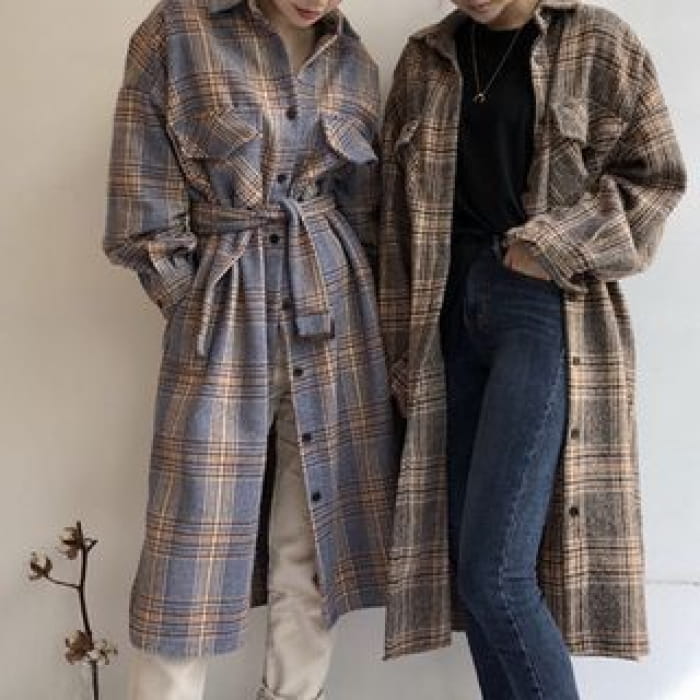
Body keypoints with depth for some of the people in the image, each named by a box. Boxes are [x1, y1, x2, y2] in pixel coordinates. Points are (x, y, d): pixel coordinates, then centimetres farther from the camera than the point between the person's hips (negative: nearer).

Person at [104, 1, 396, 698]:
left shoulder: (351, 59, 9)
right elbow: (144, 211, -4)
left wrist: (339, 292, 7)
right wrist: (195, 305, -3)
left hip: (335, 306, 4)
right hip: (223, 311, -3)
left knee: (316, 539, 7)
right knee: (196, 538, 0)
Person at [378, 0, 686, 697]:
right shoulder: (425, 58, 12)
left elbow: (656, 175, 2)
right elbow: (400, 215, 11)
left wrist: (550, 246, -10)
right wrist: (403, 348, 6)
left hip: (546, 308, -5)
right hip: (451, 311, 5)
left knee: (493, 572, -12)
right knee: (468, 567, 6)